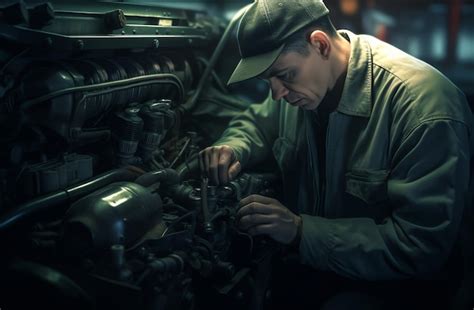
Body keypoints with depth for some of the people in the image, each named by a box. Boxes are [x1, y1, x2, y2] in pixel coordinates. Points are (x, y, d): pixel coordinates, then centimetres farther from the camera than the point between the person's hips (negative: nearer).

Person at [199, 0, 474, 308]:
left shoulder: (425, 107, -27)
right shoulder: (302, 77, -4)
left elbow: (422, 246, -28)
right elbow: (257, 122, 15)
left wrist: (301, 231, -31)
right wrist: (232, 148, -9)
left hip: (387, 279, -6)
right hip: (309, 256, 7)